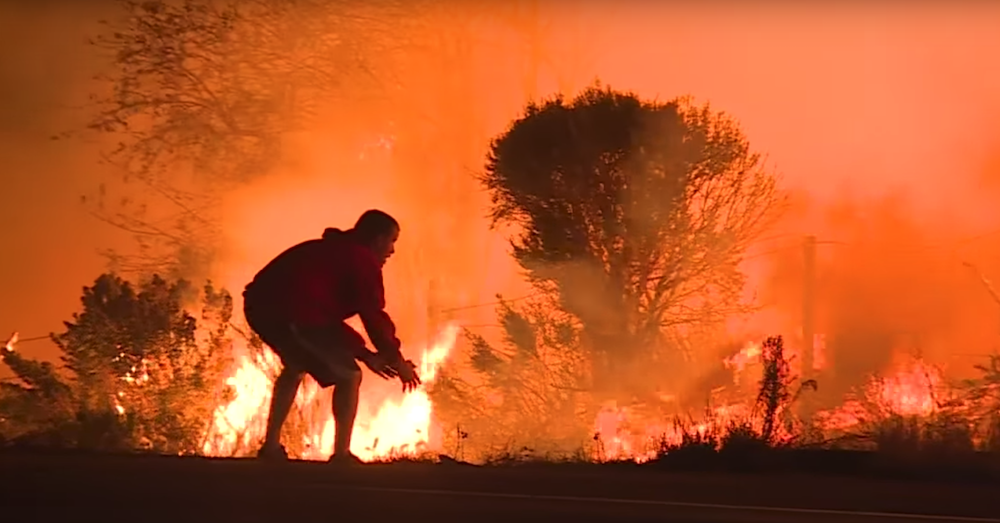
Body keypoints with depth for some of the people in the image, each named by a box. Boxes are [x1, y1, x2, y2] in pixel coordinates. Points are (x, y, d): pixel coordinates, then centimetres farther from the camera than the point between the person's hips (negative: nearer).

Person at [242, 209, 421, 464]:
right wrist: (397, 360, 14)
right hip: (294, 313, -9)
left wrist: (366, 355, 32)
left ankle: (271, 446, 34)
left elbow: (330, 314, 35)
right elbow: (374, 316, 1)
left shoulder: (331, 252, 33)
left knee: (295, 367, 34)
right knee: (348, 376, 6)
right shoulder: (363, 261, 5)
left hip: (259, 304, 9)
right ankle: (341, 454, 1)